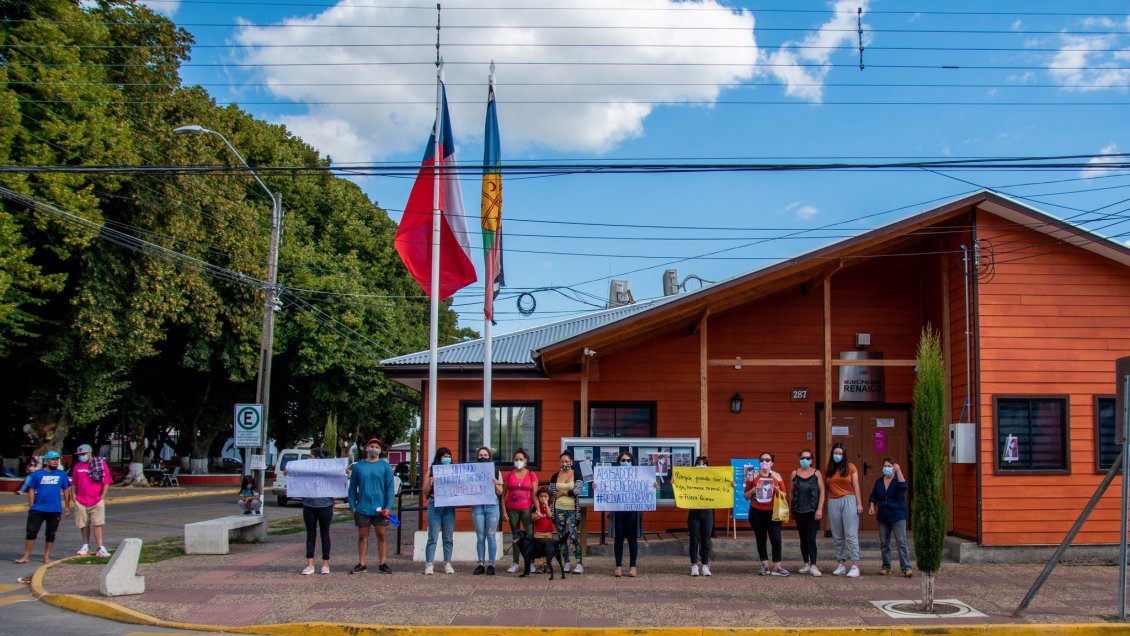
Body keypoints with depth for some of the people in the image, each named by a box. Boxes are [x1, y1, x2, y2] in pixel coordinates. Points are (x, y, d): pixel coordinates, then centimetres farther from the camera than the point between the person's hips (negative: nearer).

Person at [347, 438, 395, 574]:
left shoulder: (385, 466, 2)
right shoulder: (358, 466, 6)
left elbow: (390, 488, -1)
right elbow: (352, 488, 7)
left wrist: (388, 507, -10)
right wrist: (352, 506, -1)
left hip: (380, 509, -1)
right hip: (362, 509, 1)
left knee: (381, 536, 3)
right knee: (362, 537, 6)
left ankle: (383, 564, 10)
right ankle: (361, 565, 13)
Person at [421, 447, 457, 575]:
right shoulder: (431, 471, 5)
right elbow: (425, 492, 4)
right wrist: (430, 483, -14)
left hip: (449, 506, 2)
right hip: (434, 505, -2)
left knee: (448, 537, 6)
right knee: (433, 537, -2)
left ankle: (448, 563, 12)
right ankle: (429, 564, 0)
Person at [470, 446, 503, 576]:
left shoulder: (496, 472, 8)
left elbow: (500, 492, 9)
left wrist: (495, 484, -9)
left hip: (492, 506, -1)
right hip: (477, 506, 1)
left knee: (491, 535, -2)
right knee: (480, 536, 3)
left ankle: (491, 564, 3)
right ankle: (481, 563, 8)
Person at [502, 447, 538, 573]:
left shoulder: (532, 475, 5)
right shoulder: (509, 475, 7)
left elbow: (535, 494, 2)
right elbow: (503, 494, 7)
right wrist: (504, 510, 1)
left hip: (527, 509, -1)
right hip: (512, 510, 1)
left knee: (530, 535, -9)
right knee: (515, 536, 6)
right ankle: (515, 563, 10)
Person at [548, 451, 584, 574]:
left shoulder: (577, 475, 1)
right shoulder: (555, 476, 10)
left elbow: (577, 490, -12)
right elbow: (551, 493, 10)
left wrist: (561, 493, -7)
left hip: (572, 510, -4)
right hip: (558, 509, 4)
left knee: (573, 535, -12)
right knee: (562, 536, 6)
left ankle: (579, 563, -11)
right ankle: (566, 562, 15)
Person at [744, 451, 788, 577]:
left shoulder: (777, 476, 4)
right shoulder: (753, 476, 5)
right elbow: (746, 496, 9)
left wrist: (778, 491, -13)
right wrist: (752, 491, -12)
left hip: (772, 512, -1)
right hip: (756, 512, 1)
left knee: (776, 538, -10)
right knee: (761, 539, 7)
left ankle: (777, 566, -4)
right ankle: (765, 565, 16)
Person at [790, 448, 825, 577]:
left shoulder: (816, 473, 0)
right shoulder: (795, 473, 5)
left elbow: (822, 491, -2)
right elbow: (791, 492, 8)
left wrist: (820, 509, -9)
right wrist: (791, 509, 4)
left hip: (812, 511, -2)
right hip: (798, 511, 3)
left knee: (811, 538, -8)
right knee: (803, 538, 10)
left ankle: (813, 565, -7)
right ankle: (806, 564, 18)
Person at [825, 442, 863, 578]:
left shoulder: (850, 467, 3)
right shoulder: (828, 470, 11)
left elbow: (856, 486, 2)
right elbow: (826, 486, 16)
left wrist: (859, 503, -3)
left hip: (849, 501, -4)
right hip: (833, 503, 4)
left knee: (851, 535, -8)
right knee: (837, 536, 6)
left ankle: (855, 566, -9)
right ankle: (840, 565, 12)